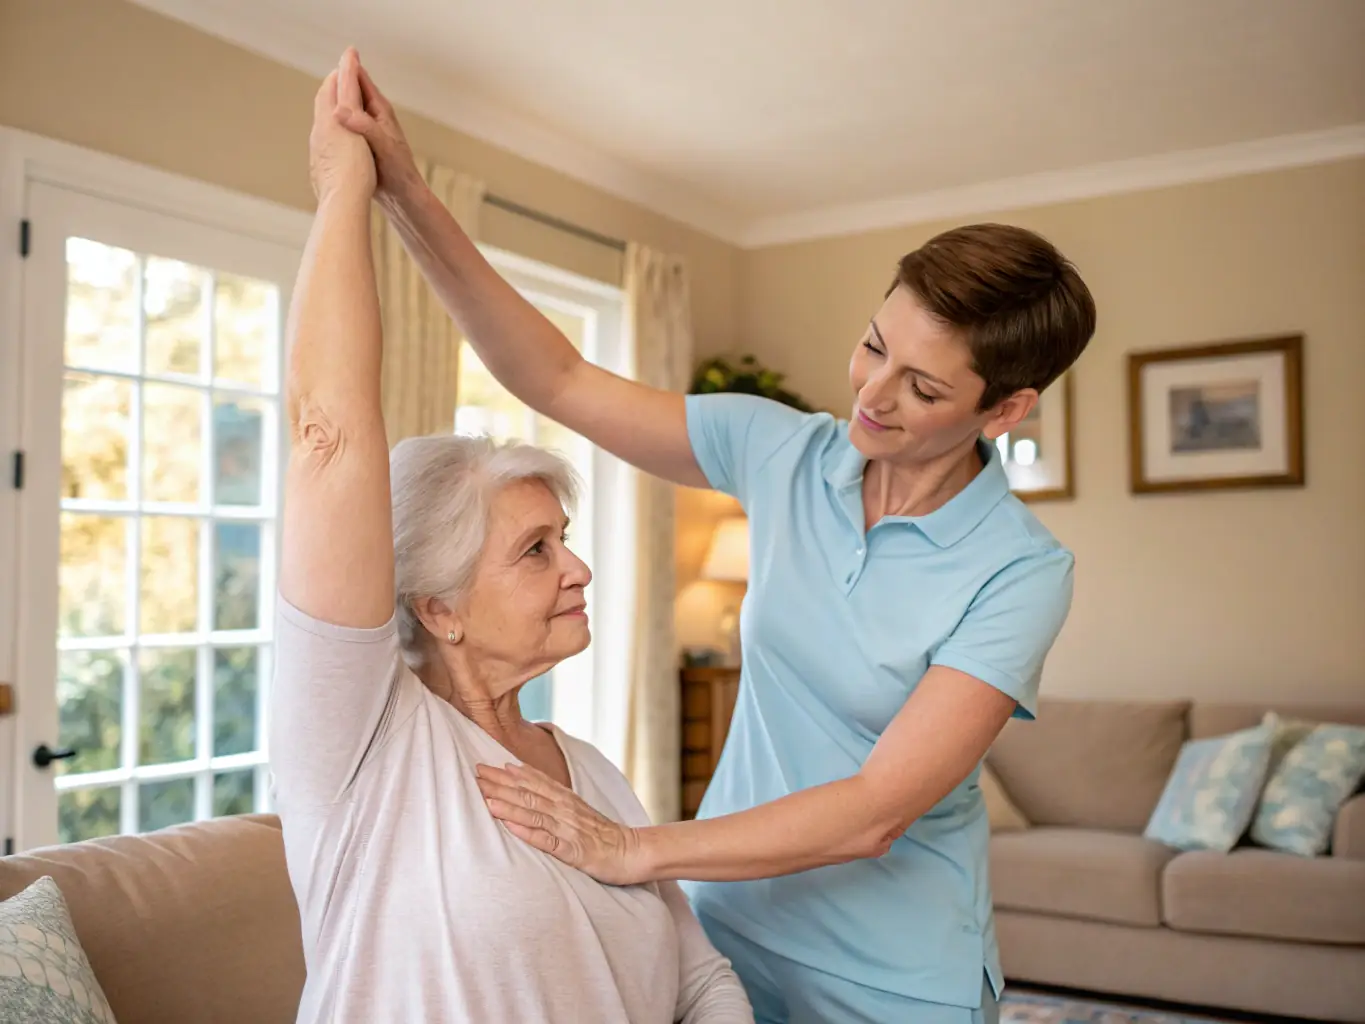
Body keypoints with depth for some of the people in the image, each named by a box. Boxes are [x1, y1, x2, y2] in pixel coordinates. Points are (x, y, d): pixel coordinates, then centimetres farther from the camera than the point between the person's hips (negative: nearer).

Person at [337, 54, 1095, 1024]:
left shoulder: (1020, 571, -19)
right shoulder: (783, 452, -7)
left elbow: (877, 811, -24)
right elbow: (562, 383, -9)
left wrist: (636, 851, -29)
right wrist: (411, 200, -17)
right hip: (733, 924, 3)